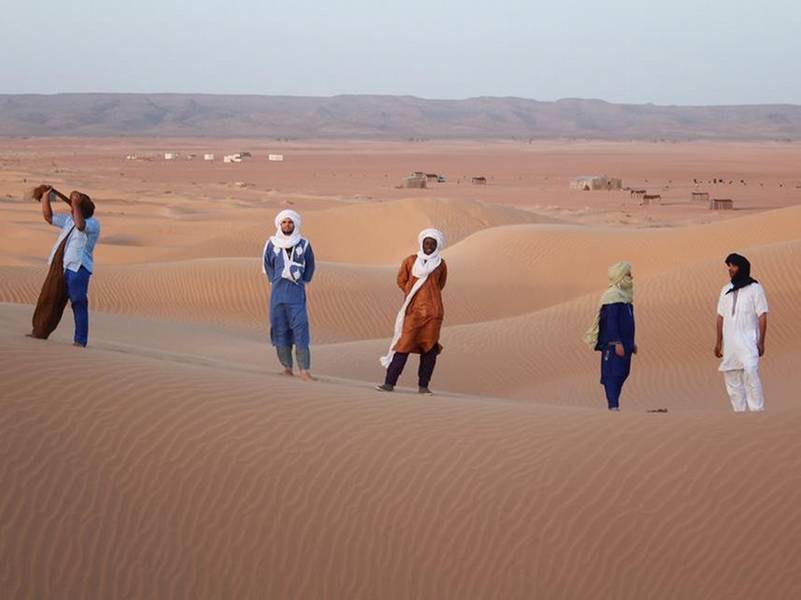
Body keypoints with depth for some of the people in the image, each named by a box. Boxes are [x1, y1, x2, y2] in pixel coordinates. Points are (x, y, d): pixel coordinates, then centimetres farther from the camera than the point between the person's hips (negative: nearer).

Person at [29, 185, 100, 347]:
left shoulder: (93, 224, -5)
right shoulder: (68, 220, 18)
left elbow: (80, 225, -27)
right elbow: (48, 217, 27)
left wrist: (77, 206, -27)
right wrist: (46, 196, 20)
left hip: (78, 268, -8)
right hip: (59, 267, 8)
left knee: (79, 304, -10)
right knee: (49, 299, 13)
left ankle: (80, 340, -10)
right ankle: (40, 332, 25)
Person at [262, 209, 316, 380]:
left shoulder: (303, 244, 2)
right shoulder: (271, 244, 4)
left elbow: (310, 266, 17)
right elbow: (267, 264, 19)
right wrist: (273, 282, 14)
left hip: (297, 294, -2)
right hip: (277, 294, 2)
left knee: (300, 329, -9)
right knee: (280, 330, 2)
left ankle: (304, 370, -10)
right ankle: (287, 367, 10)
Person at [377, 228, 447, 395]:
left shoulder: (440, 264, 6)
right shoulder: (411, 261, 4)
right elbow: (401, 281, 14)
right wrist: (414, 295, 11)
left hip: (433, 311, 1)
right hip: (413, 311, -1)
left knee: (429, 347, 1)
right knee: (404, 345, -6)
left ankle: (423, 385, 6)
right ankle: (390, 383, -5)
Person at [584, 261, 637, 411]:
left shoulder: (624, 295, 17)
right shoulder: (613, 295, -13)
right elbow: (611, 321, -19)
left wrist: (631, 343, 23)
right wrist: (617, 343, -24)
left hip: (624, 342, 10)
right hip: (614, 343, -10)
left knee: (622, 373, 9)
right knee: (613, 374, -10)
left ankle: (613, 403, 15)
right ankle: (613, 405, -11)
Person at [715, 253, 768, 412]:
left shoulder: (754, 288, -1)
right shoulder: (726, 290, 13)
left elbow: (762, 316, -4)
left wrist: (761, 342, -10)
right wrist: (718, 342, 11)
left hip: (748, 340, -6)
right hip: (729, 341, 6)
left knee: (750, 372, -20)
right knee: (731, 378, 4)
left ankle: (757, 410, -19)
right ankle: (739, 411, 10)